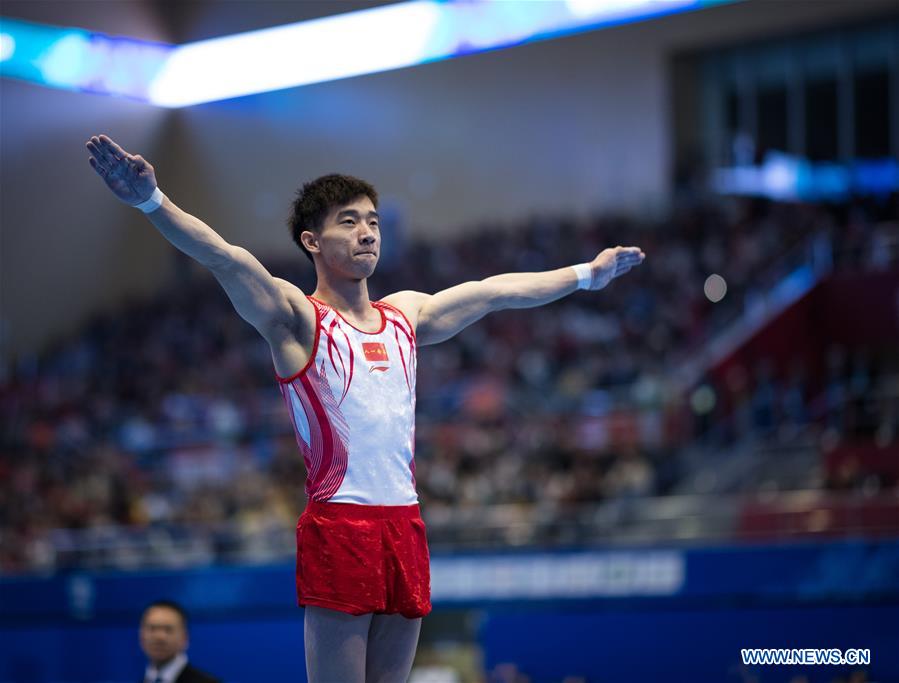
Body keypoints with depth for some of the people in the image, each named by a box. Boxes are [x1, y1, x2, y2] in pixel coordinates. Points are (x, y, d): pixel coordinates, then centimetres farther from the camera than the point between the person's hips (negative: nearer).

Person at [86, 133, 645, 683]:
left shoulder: (406, 315, 17)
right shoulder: (299, 319, -2)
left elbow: (500, 290, 27)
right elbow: (227, 261, -17)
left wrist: (588, 274, 35)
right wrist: (151, 201, -32)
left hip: (405, 527, 6)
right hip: (337, 527, -6)